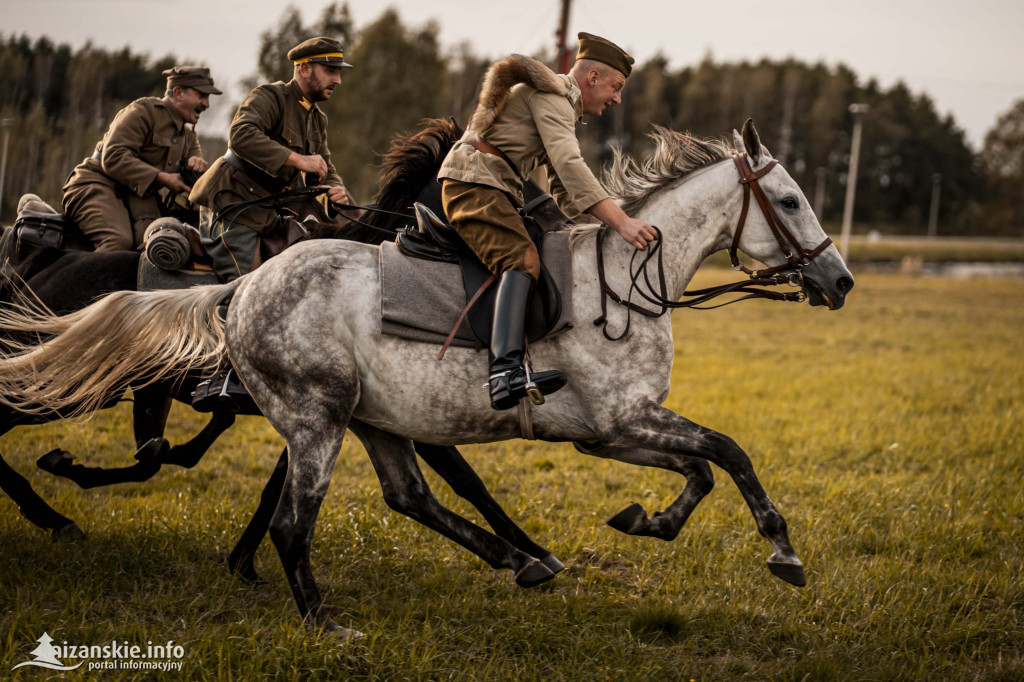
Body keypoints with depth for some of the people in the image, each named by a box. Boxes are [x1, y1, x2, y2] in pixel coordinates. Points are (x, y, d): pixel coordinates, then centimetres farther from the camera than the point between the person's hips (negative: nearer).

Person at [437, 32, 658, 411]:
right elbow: (569, 165, -24)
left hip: (495, 190, 11)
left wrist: (603, 225, 11)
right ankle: (506, 372, -49)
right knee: (523, 260, -30)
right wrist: (621, 222, -30)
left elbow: (564, 191, 25)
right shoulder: (552, 96, -9)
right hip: (475, 182, -11)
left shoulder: (562, 105, 25)